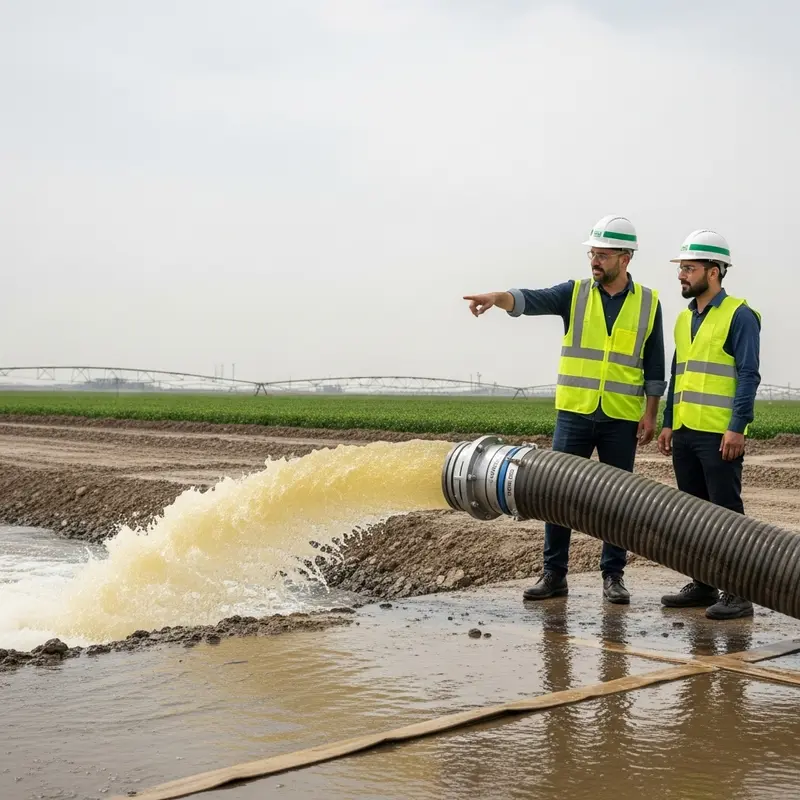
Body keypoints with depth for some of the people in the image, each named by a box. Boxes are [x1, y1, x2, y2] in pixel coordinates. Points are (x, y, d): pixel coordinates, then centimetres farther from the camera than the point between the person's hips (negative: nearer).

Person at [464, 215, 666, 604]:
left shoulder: (648, 302, 3)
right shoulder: (575, 293, 2)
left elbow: (654, 366, 5)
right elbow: (533, 300, -16)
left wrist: (650, 414, -1)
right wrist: (497, 297, -36)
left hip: (622, 418, 0)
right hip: (574, 412, 1)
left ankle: (613, 576, 16)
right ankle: (554, 574, 10)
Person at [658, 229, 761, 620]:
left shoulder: (739, 316, -7)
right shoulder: (684, 318, 16)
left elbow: (748, 376, -12)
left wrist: (737, 428, -18)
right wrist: (668, 422, 16)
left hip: (719, 435, -8)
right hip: (684, 433, 8)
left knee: (726, 512, -5)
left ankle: (738, 593, 0)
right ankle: (703, 586, 21)